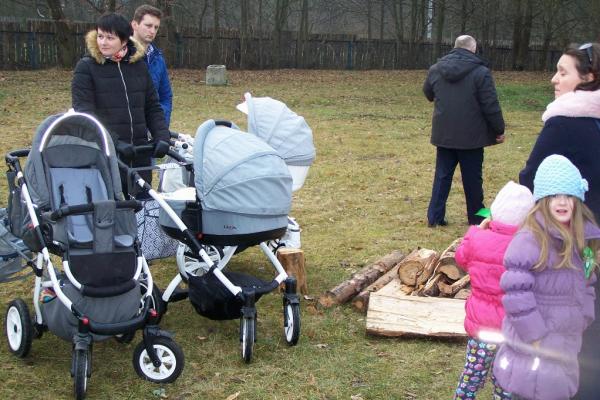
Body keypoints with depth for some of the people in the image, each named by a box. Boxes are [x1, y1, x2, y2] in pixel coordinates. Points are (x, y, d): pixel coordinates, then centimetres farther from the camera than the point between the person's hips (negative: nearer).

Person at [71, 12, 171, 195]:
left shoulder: (139, 66, 10)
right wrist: (115, 142, -23)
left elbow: (153, 108, 13)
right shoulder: (86, 67, -2)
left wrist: (162, 137, -5)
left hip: (139, 156, 4)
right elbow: (85, 112, -11)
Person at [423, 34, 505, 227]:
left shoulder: (435, 69, 2)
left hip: (444, 134, 4)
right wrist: (499, 130, -2)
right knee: (472, 178, 8)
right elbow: (491, 106, -13)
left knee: (442, 175, 11)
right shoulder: (481, 72, -13)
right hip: (471, 135, -4)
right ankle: (476, 217, 18)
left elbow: (428, 94, 19)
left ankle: (435, 216, 11)